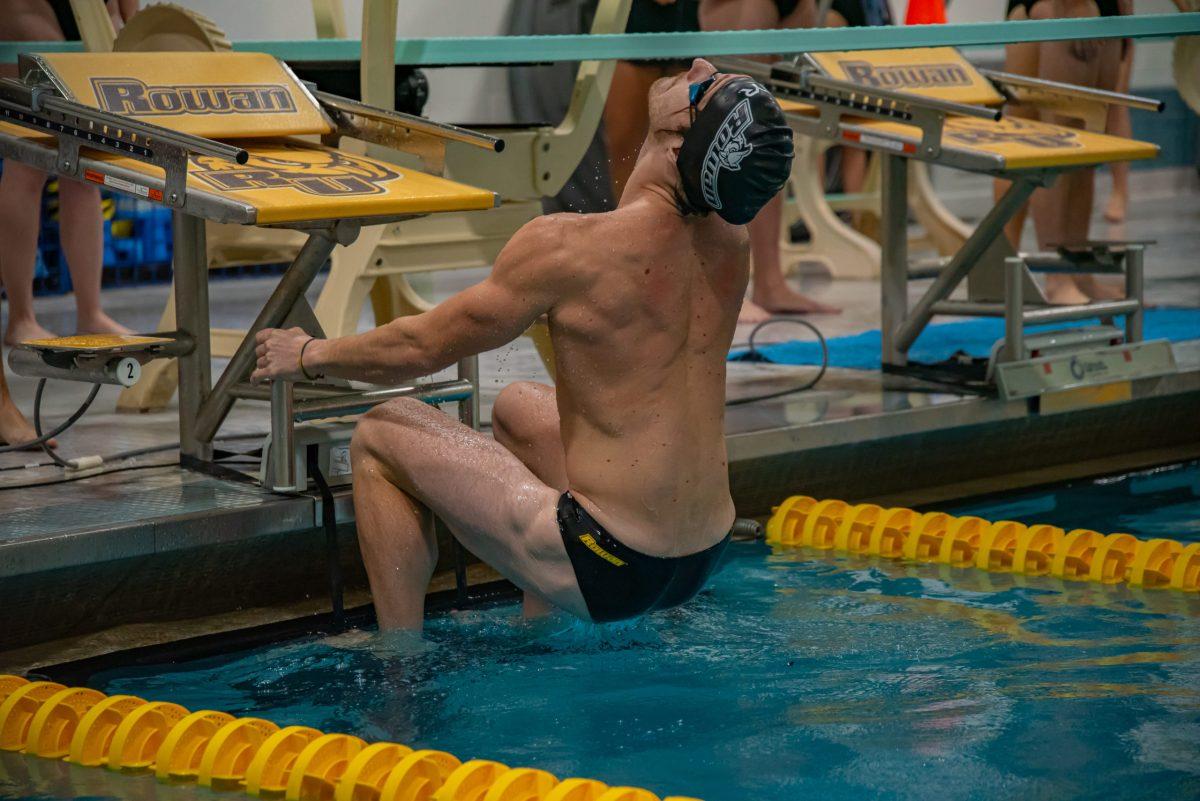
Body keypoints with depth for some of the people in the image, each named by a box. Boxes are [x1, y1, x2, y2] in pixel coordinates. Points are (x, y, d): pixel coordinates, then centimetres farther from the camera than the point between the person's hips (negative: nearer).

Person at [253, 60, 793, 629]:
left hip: (609, 572, -7)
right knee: (516, 406, 31)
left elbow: (421, 348, -5)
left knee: (380, 437, 7)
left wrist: (309, 355, 8)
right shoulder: (728, 240, -5)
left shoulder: (569, 247, -20)